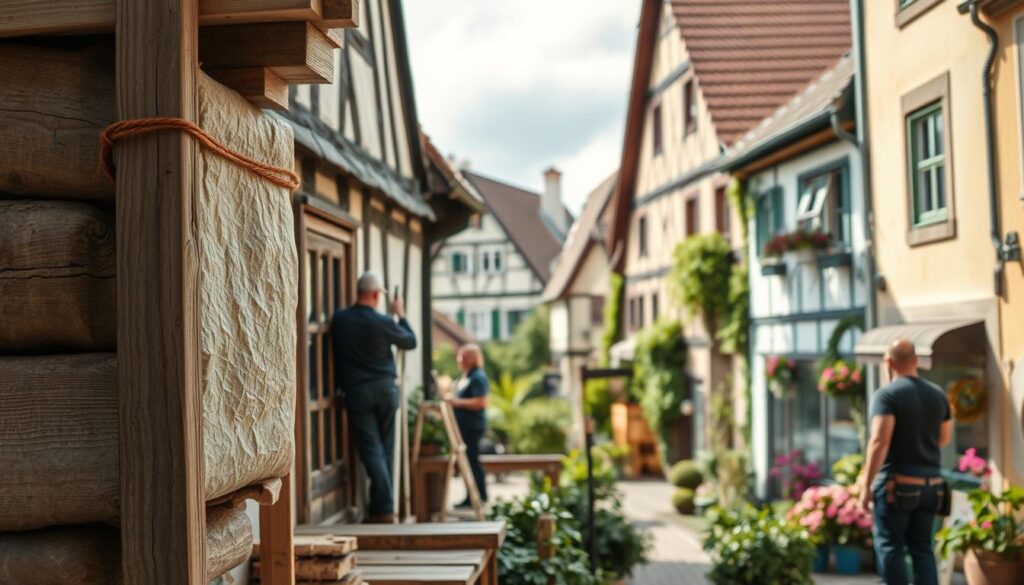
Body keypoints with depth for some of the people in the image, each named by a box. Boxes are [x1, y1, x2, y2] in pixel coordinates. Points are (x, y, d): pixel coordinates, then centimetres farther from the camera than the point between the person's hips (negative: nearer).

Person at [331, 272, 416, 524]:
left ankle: (384, 509, -8)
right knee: (385, 449, 12)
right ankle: (382, 506, 17)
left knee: (371, 450, 0)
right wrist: (400, 315, 20)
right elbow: (411, 341, 7)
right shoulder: (383, 322, -8)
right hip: (385, 388, 0)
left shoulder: (339, 319, -5)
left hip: (356, 391, 0)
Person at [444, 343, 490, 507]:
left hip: (472, 426, -10)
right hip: (464, 425, 10)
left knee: (472, 460, -6)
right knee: (467, 461, 12)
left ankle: (480, 498, 1)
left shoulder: (478, 377, -14)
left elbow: (480, 402, -23)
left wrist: (457, 401, -21)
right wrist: (451, 400, 12)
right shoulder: (466, 376, 16)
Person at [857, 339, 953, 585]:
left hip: (897, 483, -6)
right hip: (931, 483, 6)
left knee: (890, 545, 3)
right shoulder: (938, 395, 8)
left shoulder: (887, 395, -12)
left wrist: (866, 484, -20)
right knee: (922, 547, 13)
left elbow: (879, 441, -22)